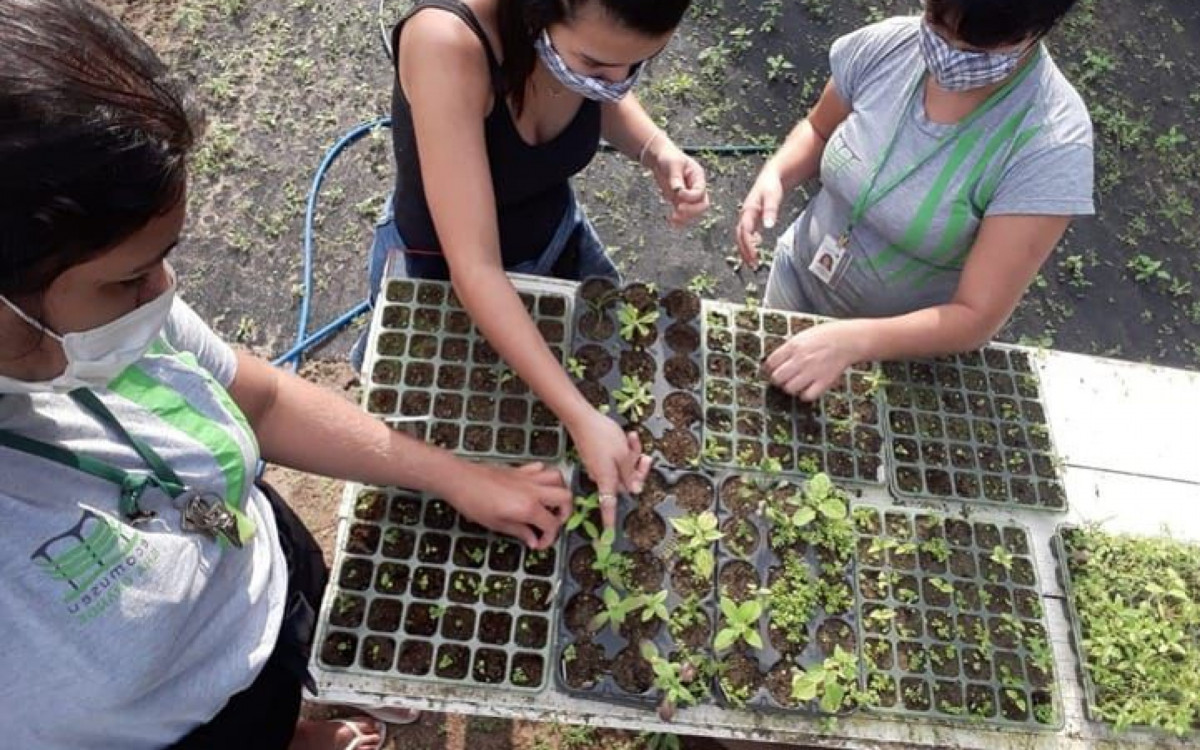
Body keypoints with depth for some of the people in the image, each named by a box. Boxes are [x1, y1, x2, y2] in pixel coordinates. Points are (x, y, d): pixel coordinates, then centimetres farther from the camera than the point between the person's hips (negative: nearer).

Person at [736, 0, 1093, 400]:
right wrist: (774, 174, -20)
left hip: (905, 346, -3)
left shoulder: (1053, 145, -30)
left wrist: (854, 340, -44)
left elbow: (977, 317, -28)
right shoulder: (887, 44, -19)